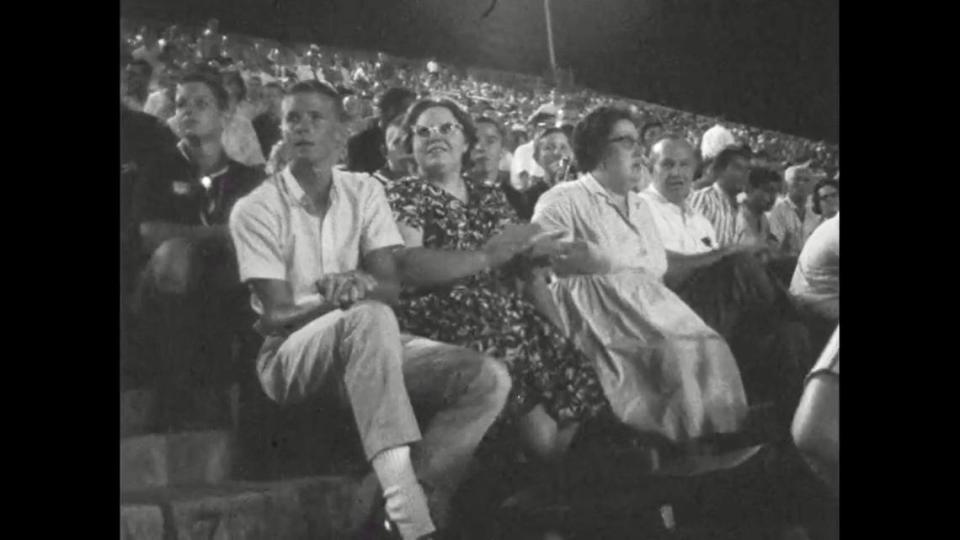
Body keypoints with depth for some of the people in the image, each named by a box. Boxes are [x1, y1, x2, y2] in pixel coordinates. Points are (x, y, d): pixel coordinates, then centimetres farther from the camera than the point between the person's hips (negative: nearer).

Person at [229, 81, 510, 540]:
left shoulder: (364, 191, 10)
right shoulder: (256, 209, -3)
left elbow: (391, 286, 1)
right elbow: (275, 316, -9)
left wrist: (361, 286, -23)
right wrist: (335, 303, -28)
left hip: (364, 345, 5)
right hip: (290, 355, -5)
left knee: (489, 380, -17)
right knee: (369, 319, -39)